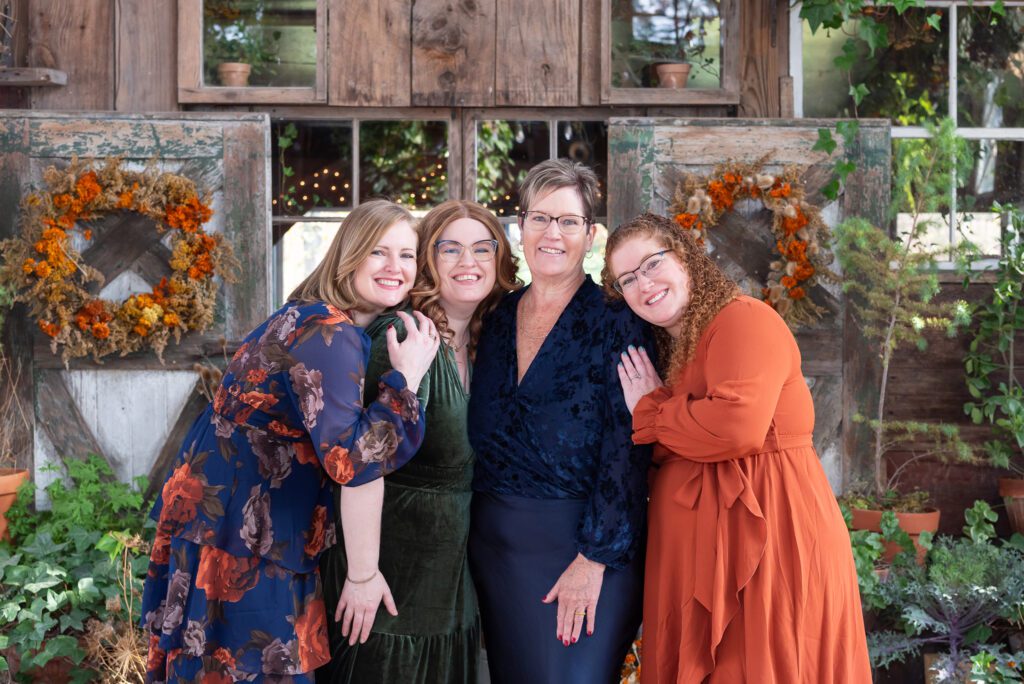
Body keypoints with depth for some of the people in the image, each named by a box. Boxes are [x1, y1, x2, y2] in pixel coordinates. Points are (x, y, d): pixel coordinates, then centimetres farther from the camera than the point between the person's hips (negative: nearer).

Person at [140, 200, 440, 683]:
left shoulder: (313, 319, 11)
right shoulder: (329, 334, -20)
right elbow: (353, 459, -32)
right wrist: (406, 377, -21)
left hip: (256, 534, 10)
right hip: (237, 541, -10)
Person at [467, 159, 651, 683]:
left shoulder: (614, 321, -7)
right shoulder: (498, 320, 9)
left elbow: (627, 447, -13)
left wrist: (594, 558, -19)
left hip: (584, 542, -5)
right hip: (497, 543, 5)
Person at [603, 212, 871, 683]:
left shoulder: (743, 320, -11)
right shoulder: (666, 349, 17)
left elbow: (739, 427, -26)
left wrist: (649, 412, -11)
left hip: (766, 538, -9)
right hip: (698, 548, 9)